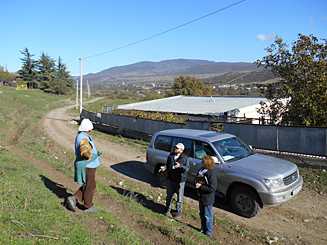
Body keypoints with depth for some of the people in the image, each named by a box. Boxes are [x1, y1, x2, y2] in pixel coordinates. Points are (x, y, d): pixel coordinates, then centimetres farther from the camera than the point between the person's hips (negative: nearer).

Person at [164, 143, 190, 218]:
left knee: (180, 197, 8)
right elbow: (167, 166, 7)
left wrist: (180, 166, -31)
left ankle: (178, 211, 27)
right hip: (170, 179, 3)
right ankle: (168, 209, 36)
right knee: (169, 195, 16)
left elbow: (187, 168, -15)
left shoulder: (185, 158, -11)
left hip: (180, 180, -3)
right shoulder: (171, 155, -1)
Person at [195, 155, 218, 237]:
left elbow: (212, 188, -25)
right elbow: (197, 178, 14)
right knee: (202, 214, 22)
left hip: (208, 198, -8)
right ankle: (203, 229, 39)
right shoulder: (202, 169, -1)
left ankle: (208, 232, 23)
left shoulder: (212, 173, -24)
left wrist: (201, 186, -22)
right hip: (201, 196, 8)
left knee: (208, 216, 7)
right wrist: (197, 183, -8)